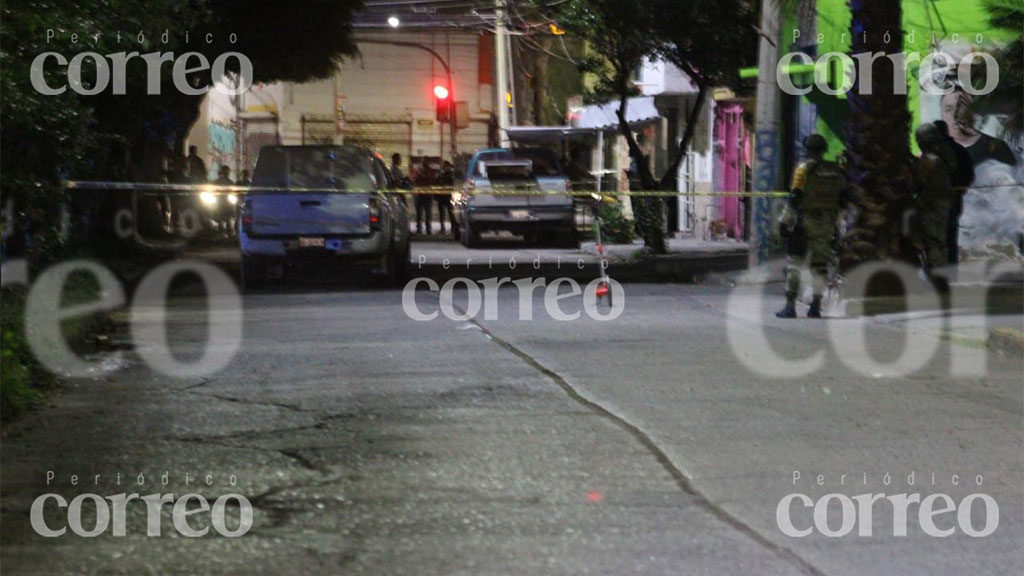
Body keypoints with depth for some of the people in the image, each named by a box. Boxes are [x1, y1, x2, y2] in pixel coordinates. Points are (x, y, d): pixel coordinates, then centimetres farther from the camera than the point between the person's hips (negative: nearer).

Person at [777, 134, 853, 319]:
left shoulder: (804, 170, -8)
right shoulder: (836, 171, 7)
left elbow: (794, 198, -12)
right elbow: (845, 197, 10)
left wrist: (784, 221, -7)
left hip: (805, 222, -4)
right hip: (827, 224, 4)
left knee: (793, 263, 1)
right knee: (820, 265, 10)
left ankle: (790, 305, -4)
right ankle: (816, 306, 8)